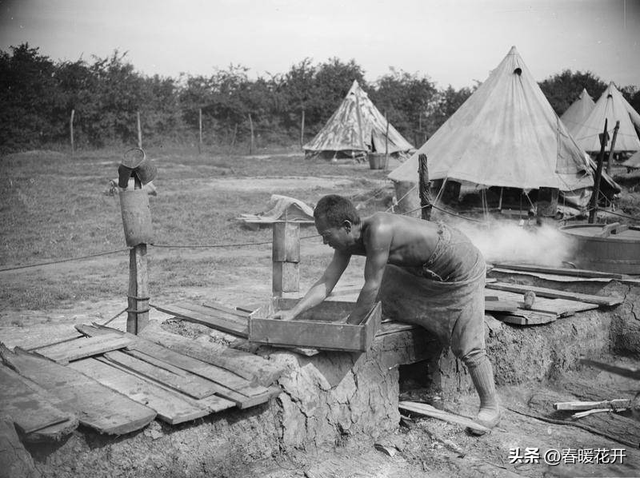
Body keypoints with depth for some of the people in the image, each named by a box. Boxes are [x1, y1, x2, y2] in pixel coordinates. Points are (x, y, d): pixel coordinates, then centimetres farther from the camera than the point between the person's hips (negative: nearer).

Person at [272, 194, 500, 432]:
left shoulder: (378, 230, -37)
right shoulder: (347, 240, -10)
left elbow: (371, 286, -31)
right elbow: (326, 283, -9)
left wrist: (349, 325, -21)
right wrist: (293, 312, -17)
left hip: (462, 268, -8)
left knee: (466, 346, -4)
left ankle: (490, 407, 13)